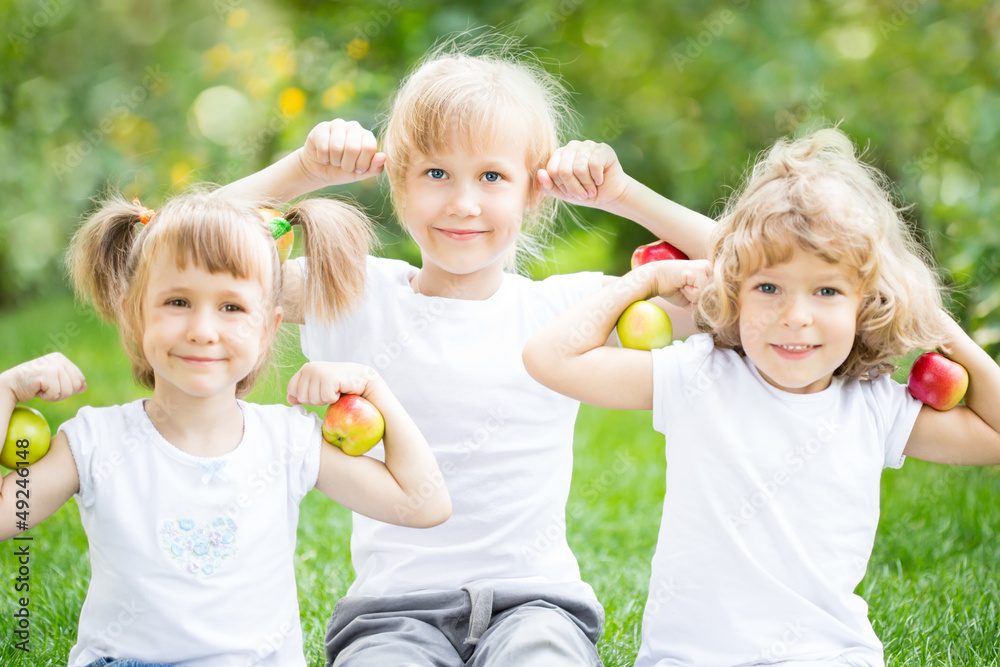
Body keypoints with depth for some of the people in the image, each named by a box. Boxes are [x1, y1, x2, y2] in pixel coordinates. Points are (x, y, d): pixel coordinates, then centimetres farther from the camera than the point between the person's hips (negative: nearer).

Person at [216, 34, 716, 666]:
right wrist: (304, 168, -6)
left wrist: (622, 193, -3)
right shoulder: (361, 297, 3)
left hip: (535, 595, 0)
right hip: (394, 605, 1)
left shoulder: (565, 306, 4)